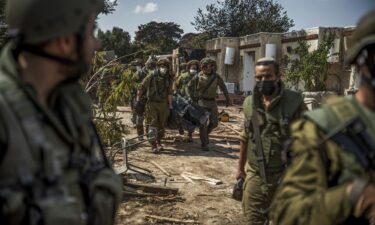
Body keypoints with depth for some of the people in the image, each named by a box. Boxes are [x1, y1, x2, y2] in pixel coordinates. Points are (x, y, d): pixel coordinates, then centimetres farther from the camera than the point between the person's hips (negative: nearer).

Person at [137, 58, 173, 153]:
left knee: (162, 125, 10)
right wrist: (138, 100, -3)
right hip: (152, 103, -3)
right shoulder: (151, 76, -7)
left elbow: (169, 93, 6)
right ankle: (154, 145, -8)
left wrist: (170, 105, 3)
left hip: (163, 104, 4)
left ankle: (158, 142, 27)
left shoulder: (168, 78, 3)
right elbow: (142, 88, -2)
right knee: (153, 124, -9)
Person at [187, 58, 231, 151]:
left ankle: (205, 133, 28)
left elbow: (223, 87, 10)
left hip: (212, 102, 3)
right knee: (203, 123, -4)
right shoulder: (198, 77, -10)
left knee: (214, 123, 0)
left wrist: (228, 99, 11)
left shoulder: (216, 76, -3)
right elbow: (189, 87, 0)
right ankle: (203, 144, 6)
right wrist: (193, 99, -5)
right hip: (202, 102, -3)